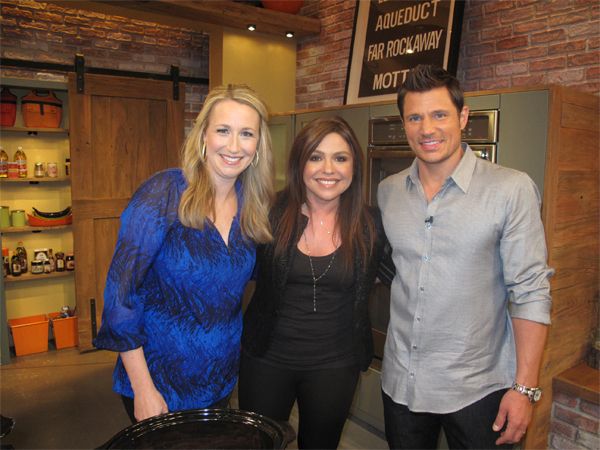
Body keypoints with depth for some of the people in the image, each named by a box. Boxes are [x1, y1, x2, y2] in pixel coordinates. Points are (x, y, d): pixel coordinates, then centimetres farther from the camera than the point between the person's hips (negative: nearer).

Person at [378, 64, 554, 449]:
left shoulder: (511, 189, -13)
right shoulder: (388, 191, 1)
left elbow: (531, 293, -12)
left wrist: (525, 387, -13)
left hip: (477, 389, -4)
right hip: (401, 383, 4)